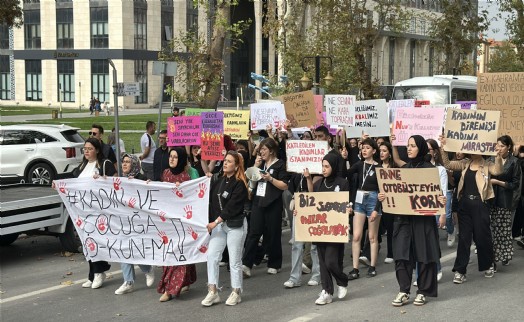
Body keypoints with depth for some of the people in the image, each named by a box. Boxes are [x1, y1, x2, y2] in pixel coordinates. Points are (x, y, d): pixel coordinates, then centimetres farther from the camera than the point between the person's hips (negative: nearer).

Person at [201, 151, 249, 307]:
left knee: (234, 260, 1)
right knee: (211, 256, -2)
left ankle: (236, 293, 13)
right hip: (218, 224, 6)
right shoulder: (218, 181, 9)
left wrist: (215, 222, -18)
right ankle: (212, 292, 3)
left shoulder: (239, 184, -11)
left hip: (235, 225, -6)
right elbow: (212, 203, 9)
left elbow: (231, 207, -16)